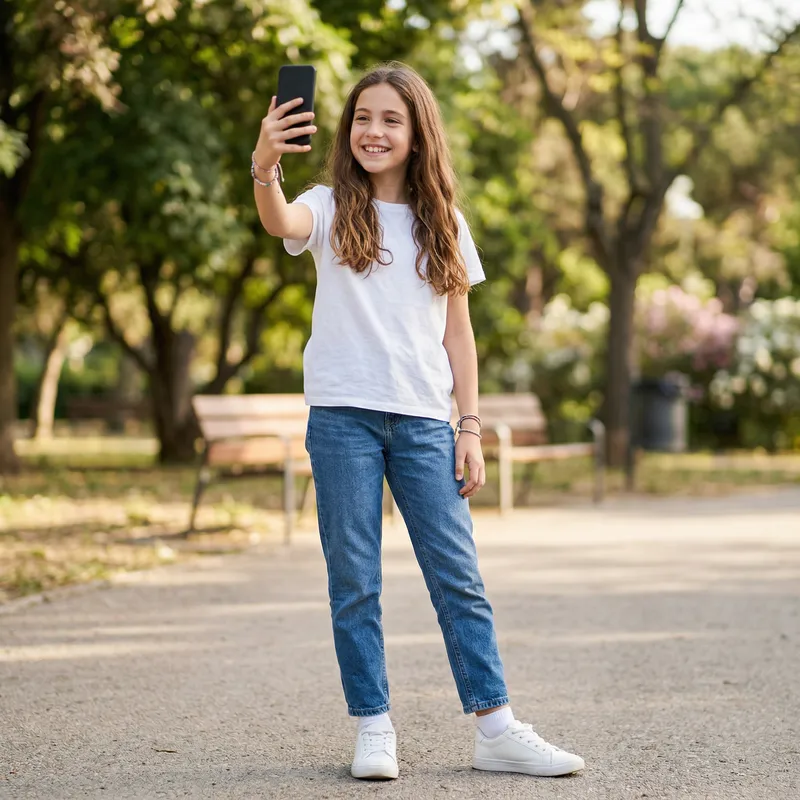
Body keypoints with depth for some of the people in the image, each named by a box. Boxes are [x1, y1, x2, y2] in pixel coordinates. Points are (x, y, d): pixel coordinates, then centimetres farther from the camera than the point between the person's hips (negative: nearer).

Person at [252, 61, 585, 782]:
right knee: (354, 581, 1)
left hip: (423, 422, 2)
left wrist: (470, 428, 6)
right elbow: (280, 222, -20)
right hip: (343, 416, -2)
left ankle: (496, 728, 4)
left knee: (459, 576, 1)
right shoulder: (332, 209, 4)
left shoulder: (442, 223, 12)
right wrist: (264, 167, -42)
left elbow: (458, 331, 12)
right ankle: (374, 728, 9)